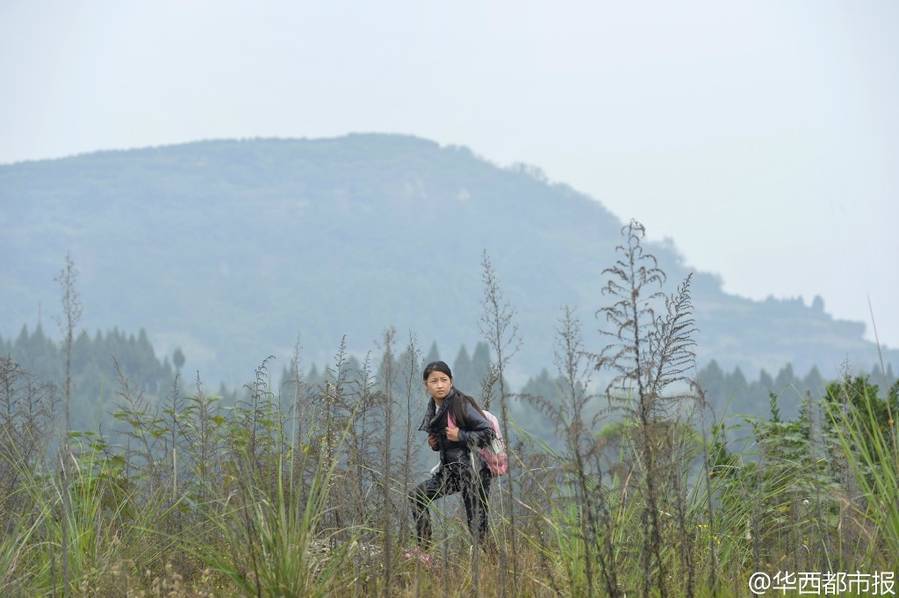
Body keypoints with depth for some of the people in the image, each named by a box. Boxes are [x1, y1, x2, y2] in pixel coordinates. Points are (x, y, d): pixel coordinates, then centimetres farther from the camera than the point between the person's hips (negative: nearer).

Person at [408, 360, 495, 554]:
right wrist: (435, 444, 4)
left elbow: (488, 432, -14)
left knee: (477, 525, -9)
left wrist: (460, 435, -19)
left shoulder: (462, 405, -15)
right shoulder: (434, 408, 9)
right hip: (450, 468, 8)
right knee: (417, 496, 9)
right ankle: (423, 549, 13)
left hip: (473, 470, -8)